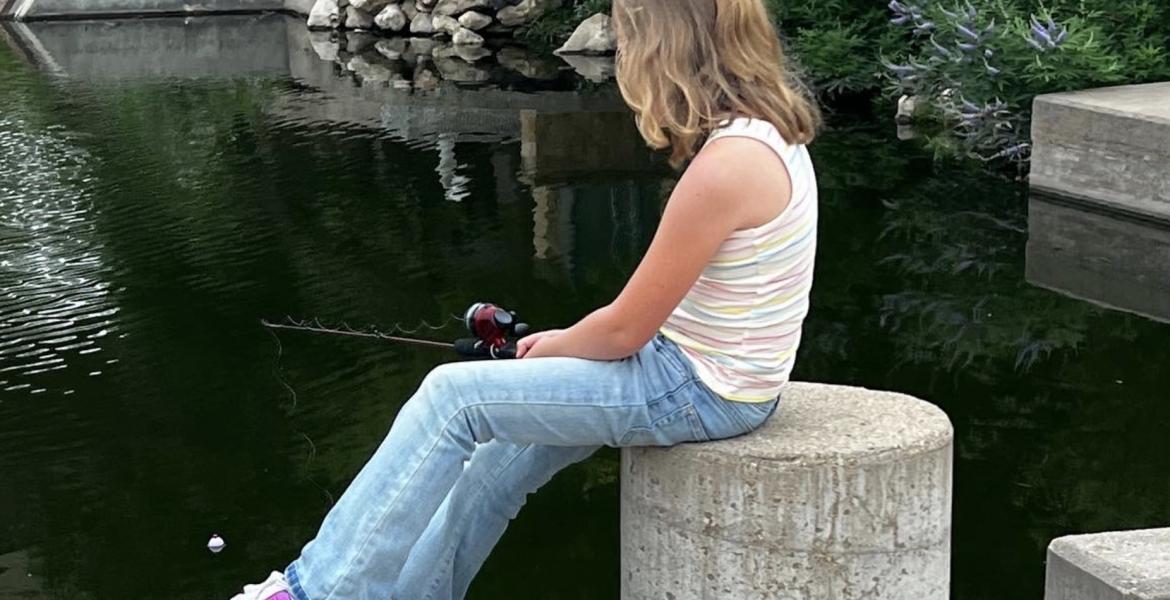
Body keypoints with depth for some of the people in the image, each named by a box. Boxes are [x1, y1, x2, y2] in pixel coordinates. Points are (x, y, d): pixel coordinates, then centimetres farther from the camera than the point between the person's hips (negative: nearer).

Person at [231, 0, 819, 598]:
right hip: (702, 369, 9)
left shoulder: (728, 164, -26)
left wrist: (553, 348, 3)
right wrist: (566, 341, 9)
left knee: (454, 394, -8)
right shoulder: (767, 133, 5)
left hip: (698, 391, -9)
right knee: (501, 460, 12)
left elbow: (624, 330, -17)